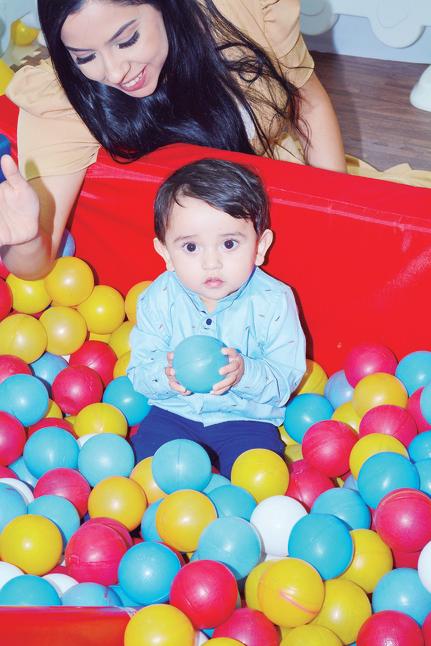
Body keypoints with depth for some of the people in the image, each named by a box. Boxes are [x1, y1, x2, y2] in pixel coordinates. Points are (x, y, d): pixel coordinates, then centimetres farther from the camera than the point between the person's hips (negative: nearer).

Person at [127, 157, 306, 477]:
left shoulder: (274, 301, -13)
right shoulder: (158, 298, -7)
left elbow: (286, 377, -13)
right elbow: (139, 373, -7)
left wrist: (244, 373, -34)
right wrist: (165, 375, -30)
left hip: (246, 416, -1)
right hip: (174, 412, 2)